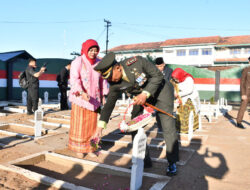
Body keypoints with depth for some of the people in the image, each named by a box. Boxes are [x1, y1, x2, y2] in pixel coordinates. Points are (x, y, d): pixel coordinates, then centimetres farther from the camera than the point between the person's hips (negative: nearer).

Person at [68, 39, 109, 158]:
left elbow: (102, 79, 12)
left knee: (92, 124, 9)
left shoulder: (99, 63, 6)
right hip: (80, 98, -4)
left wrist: (104, 95, 7)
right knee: (79, 124, 4)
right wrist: (82, 93, -32)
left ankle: (90, 148, 22)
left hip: (93, 99, 4)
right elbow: (74, 79, -18)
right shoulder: (78, 62, -9)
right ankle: (79, 148, 18)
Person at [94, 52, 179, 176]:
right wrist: (100, 126, -12)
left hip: (159, 90, -4)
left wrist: (145, 94, -33)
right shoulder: (115, 84, -16)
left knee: (168, 127, -7)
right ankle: (144, 160, 16)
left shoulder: (136, 62, -32)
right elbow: (109, 104, -8)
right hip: (141, 96, 5)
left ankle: (172, 163, 9)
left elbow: (158, 75, -22)